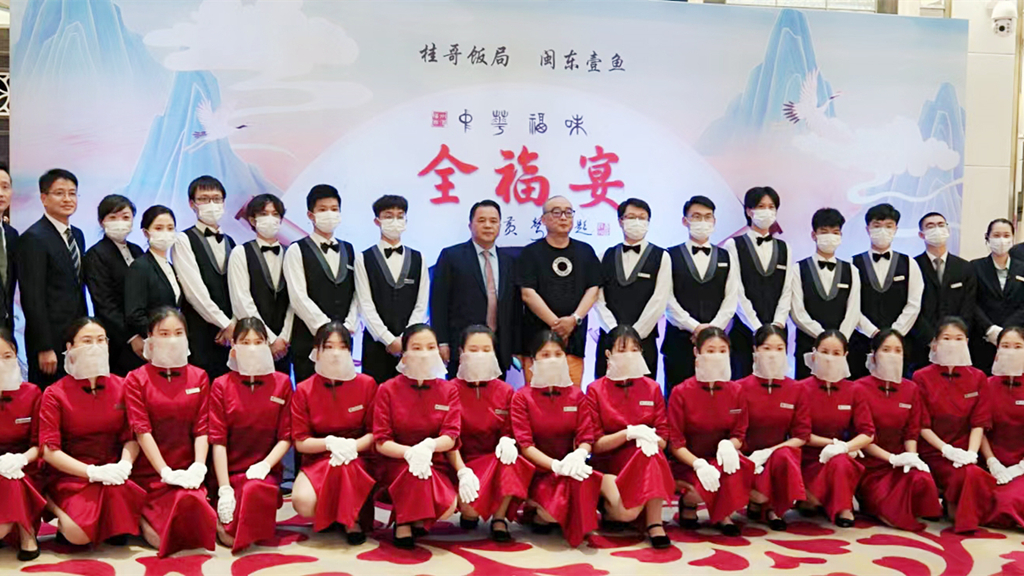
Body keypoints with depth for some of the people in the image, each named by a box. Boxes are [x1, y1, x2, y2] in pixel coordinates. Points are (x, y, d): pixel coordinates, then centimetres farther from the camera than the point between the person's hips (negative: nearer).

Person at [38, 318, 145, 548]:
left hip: (113, 476, 2)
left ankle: (115, 527, -1)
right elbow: (49, 450, -9)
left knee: (116, 487, -36)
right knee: (80, 535, -27)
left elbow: (132, 436, 4)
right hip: (71, 477, -1)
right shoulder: (55, 395, -3)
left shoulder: (121, 387, 6)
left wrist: (125, 464, -18)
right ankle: (54, 506, 8)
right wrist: (93, 472, -21)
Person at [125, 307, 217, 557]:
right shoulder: (137, 379, 2)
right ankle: (143, 517, 7)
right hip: (152, 472, -2)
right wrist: (166, 472, -17)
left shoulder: (198, 377, 10)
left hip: (188, 471, 2)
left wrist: (198, 468, -12)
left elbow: (202, 428, 3)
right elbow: (142, 430, -7)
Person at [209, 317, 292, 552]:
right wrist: (224, 488, -15)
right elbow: (218, 440, -5)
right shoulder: (221, 386, 2)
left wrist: (265, 465, -17)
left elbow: (285, 437, 2)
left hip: (265, 471, 0)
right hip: (230, 472, 0)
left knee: (256, 489, -36)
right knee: (228, 538, -21)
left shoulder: (282, 383, 5)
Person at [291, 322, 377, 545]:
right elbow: (300, 442, -2)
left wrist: (353, 445, -22)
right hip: (317, 461, 1)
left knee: (344, 466, -39)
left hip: (357, 459, -1)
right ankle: (329, 515, 7)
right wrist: (329, 443, -21)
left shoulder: (367, 384, -1)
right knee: (303, 503, -32)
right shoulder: (304, 391, -1)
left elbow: (375, 432, -1)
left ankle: (352, 520, -8)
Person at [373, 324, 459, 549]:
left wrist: (428, 446, -32)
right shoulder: (388, 390, -4)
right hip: (396, 464, -2)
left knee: (447, 507, -28)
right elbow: (381, 442, -8)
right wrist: (409, 452, -29)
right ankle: (403, 523, -12)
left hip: (435, 463, 2)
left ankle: (420, 519, 8)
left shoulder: (448, 390, 2)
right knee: (413, 468, -38)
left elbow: (451, 437, -8)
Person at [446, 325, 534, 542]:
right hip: (463, 462, -2)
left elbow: (510, 432, 7)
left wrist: (507, 441, -19)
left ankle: (499, 519, -13)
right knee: (471, 505, -32)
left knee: (509, 460, -35)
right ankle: (469, 513, 9)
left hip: (496, 461, 2)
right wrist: (462, 471, -25)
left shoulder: (505, 391, 5)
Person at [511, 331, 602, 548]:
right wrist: (556, 465, -24)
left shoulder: (577, 396, 8)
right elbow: (525, 445, -9)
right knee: (558, 508, -32)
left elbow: (586, 438, 2)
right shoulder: (522, 397, -1)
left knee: (583, 480, -34)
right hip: (537, 471, -3)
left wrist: (579, 455, -23)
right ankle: (536, 512, 6)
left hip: (569, 466, 3)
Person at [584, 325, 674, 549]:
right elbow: (595, 444, -5)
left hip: (645, 463, 2)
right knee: (627, 512, -33)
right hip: (609, 465, -2)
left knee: (650, 450, -36)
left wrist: (649, 438, -22)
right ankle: (607, 508, 4)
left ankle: (654, 524, -27)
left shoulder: (652, 388, 6)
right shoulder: (595, 390, -1)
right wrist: (628, 433, -22)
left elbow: (663, 439, 3)